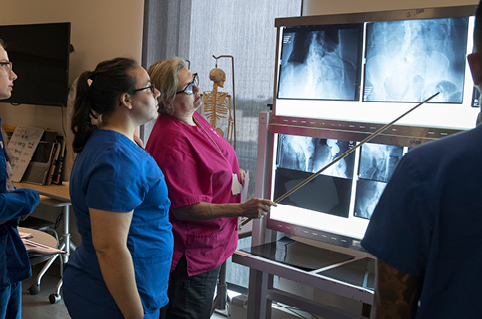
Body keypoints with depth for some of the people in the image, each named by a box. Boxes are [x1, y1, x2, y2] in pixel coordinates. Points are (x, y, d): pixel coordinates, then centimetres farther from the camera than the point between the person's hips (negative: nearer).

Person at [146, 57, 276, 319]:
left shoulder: (193, 117, 2)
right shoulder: (171, 143, -30)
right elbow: (186, 209, -28)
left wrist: (234, 175, 8)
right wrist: (242, 209, -30)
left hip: (208, 247, 10)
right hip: (192, 255, -10)